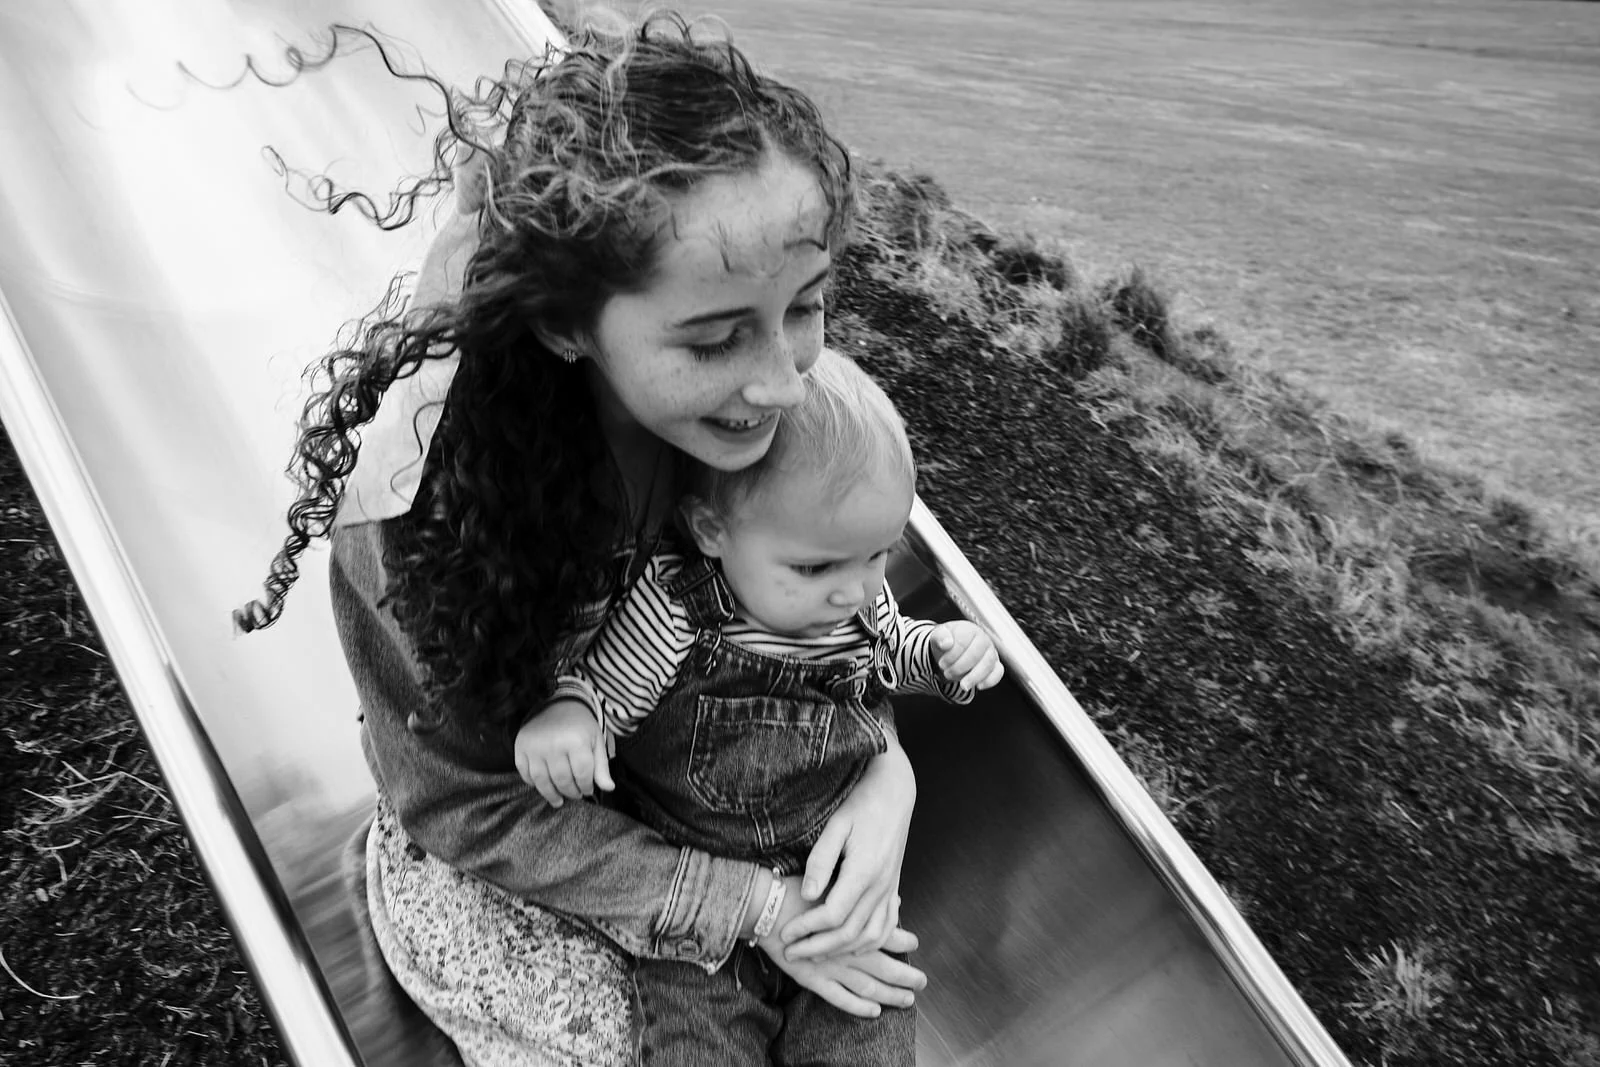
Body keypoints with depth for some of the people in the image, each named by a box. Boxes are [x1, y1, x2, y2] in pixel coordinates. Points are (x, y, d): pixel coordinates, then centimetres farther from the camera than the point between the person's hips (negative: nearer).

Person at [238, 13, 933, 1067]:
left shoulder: (767, 405, -24)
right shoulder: (425, 498, -35)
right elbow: (474, 811, -23)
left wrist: (887, 765, -24)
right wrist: (752, 908, -24)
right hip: (484, 859, -3)